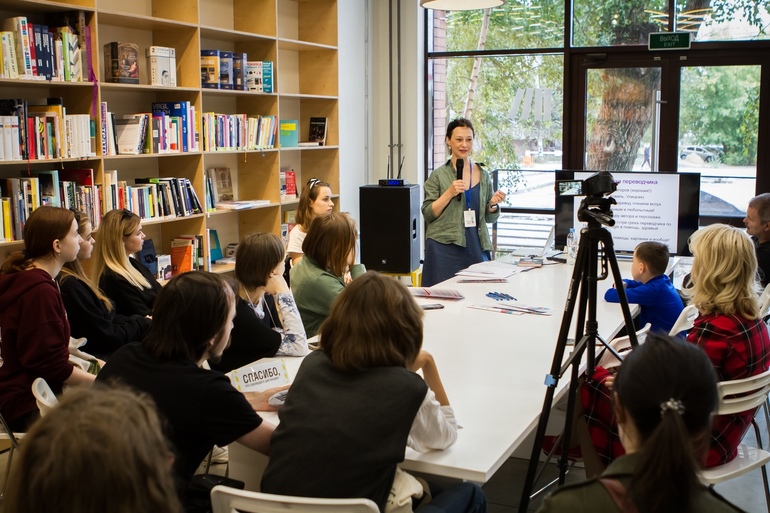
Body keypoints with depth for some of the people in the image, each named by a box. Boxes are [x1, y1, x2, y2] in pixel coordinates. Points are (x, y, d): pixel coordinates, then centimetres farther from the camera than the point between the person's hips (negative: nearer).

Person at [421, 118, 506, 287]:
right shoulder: (438, 176, 1)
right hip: (445, 249, -3)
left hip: (476, 248, 3)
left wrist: (493, 204, -5)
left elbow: (489, 218, 16)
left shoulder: (483, 175, 11)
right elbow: (428, 214, -3)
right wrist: (449, 193, -14)